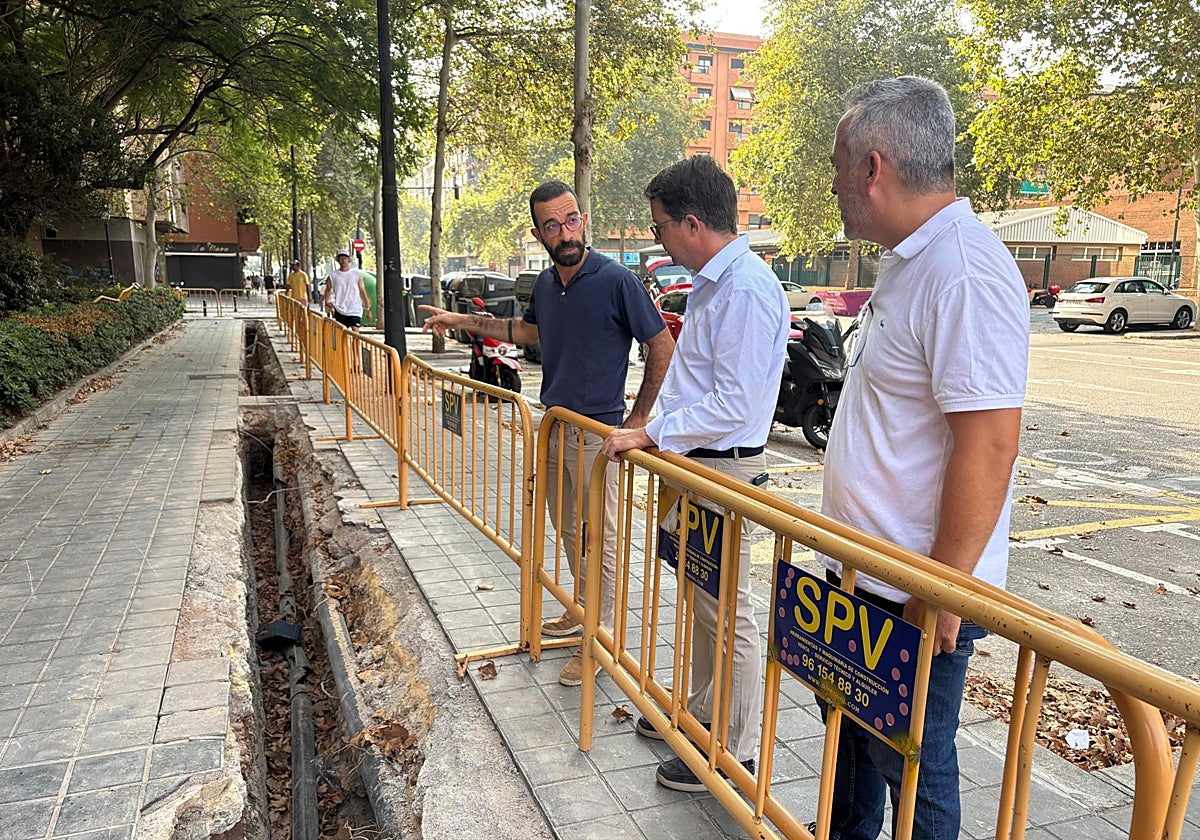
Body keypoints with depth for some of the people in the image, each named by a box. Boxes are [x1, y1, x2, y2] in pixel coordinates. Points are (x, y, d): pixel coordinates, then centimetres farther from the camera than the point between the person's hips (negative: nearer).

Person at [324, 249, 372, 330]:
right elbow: (328, 290, 18)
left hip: (355, 309, -2)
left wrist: (368, 309, 4)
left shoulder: (357, 274, 3)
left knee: (355, 331, -14)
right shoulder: (333, 275, 6)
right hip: (339, 310, 2)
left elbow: (363, 292, 6)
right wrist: (327, 303, 2)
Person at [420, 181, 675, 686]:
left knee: (600, 538, 1)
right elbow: (528, 330, 26)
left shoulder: (617, 281, -16)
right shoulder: (546, 283, 6)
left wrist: (638, 419, -10)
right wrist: (462, 321, 23)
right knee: (568, 530, 19)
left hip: (597, 432, -7)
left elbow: (663, 347, -11)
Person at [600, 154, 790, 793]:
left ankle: (735, 755, 19)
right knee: (699, 601, 21)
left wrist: (650, 436, -18)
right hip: (693, 464, 10)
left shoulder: (746, 289, -21)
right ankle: (702, 712, 40)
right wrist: (654, 430, 16)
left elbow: (733, 405, -24)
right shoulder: (711, 282, 12)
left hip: (724, 472, -10)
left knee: (727, 614, 2)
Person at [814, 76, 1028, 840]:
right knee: (850, 736, 25)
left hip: (916, 601, -10)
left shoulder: (965, 274, -23)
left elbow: (988, 445, -27)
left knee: (912, 773, 11)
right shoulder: (907, 262, 9)